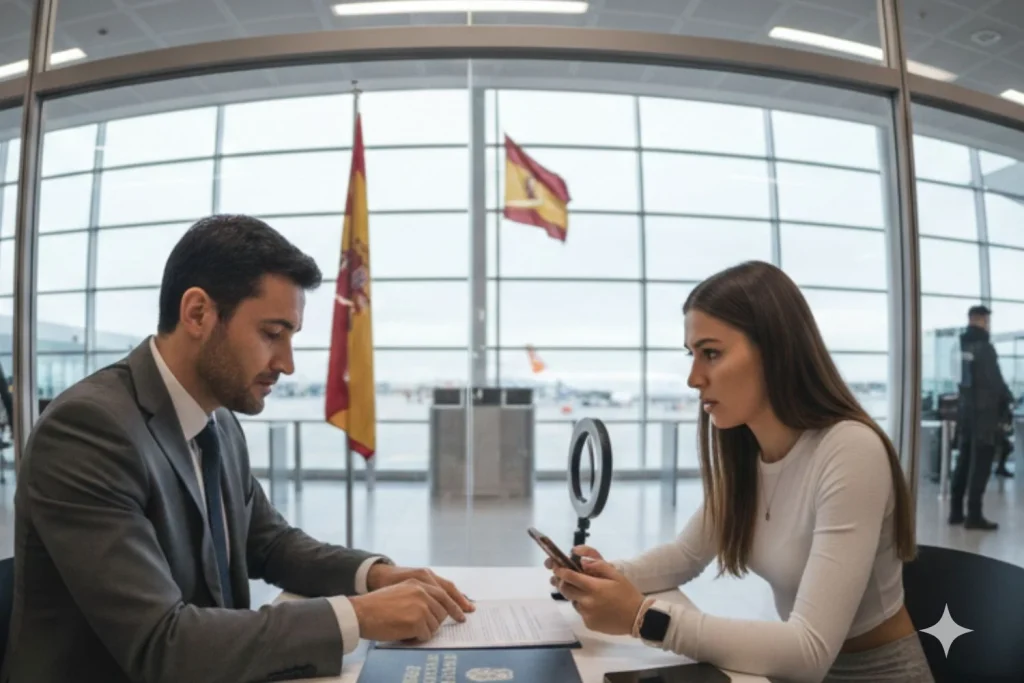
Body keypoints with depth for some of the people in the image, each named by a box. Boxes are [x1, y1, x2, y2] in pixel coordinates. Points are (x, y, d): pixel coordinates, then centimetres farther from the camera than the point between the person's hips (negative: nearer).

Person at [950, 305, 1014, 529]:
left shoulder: (959, 346, 7)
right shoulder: (984, 347, -14)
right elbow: (995, 381, -14)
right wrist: (1008, 399, 2)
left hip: (965, 410, 7)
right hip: (984, 412, -7)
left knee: (964, 461, 13)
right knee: (980, 464, -3)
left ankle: (956, 511, 16)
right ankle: (973, 515, -2)